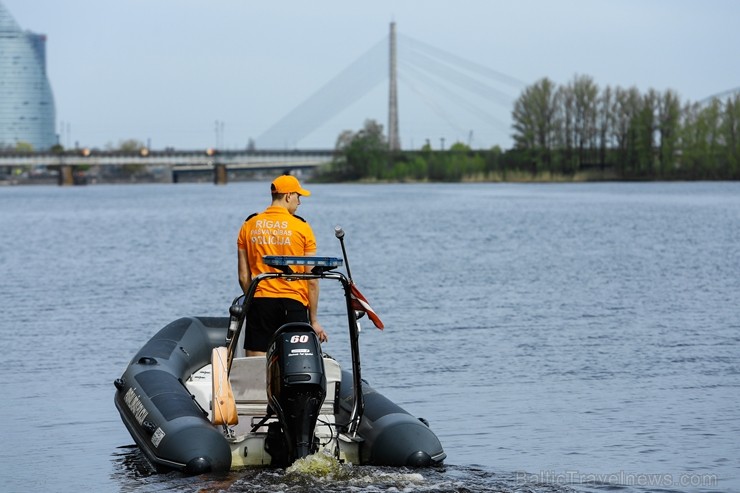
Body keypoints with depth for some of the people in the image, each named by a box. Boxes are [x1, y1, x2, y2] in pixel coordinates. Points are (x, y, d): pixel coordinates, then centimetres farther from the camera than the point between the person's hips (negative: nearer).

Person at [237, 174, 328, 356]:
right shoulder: (302, 228, -2)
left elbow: (243, 277, 7)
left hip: (260, 303, 2)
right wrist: (314, 320, 5)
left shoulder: (249, 226, 6)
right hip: (293, 303, -2)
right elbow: (312, 280, -2)